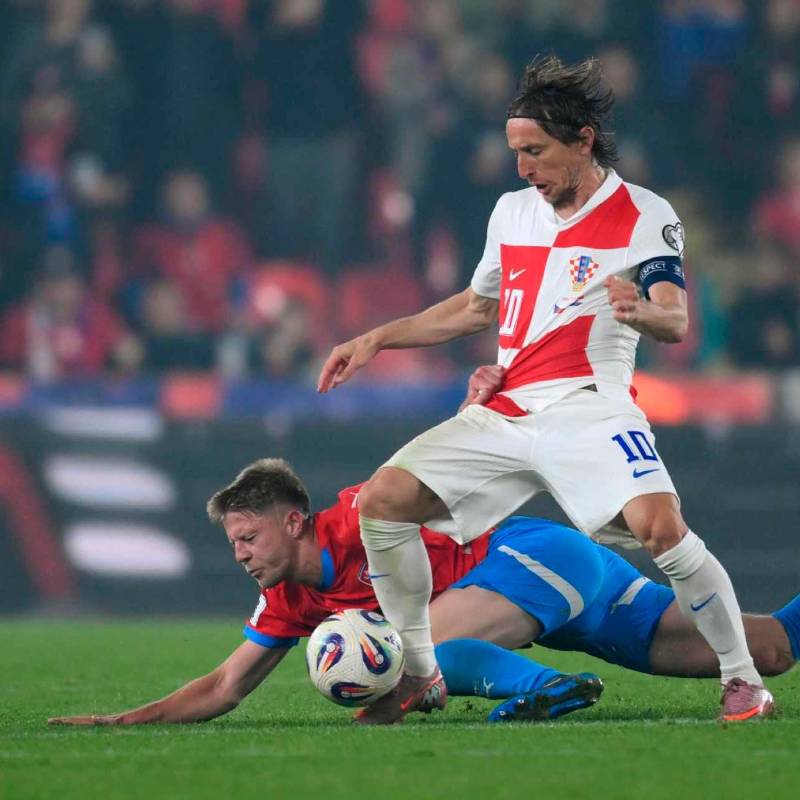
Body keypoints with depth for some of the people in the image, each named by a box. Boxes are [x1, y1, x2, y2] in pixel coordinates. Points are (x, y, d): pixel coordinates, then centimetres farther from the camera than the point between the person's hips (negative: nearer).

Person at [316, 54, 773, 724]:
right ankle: (421, 675, 5)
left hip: (589, 407, -6)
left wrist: (640, 310, -38)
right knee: (384, 499, -8)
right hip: (506, 412, 6)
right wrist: (378, 339, 24)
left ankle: (743, 680, -14)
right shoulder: (512, 212, 16)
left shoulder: (646, 217, -2)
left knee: (659, 524, -30)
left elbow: (676, 322, -15)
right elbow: (476, 307, 31)